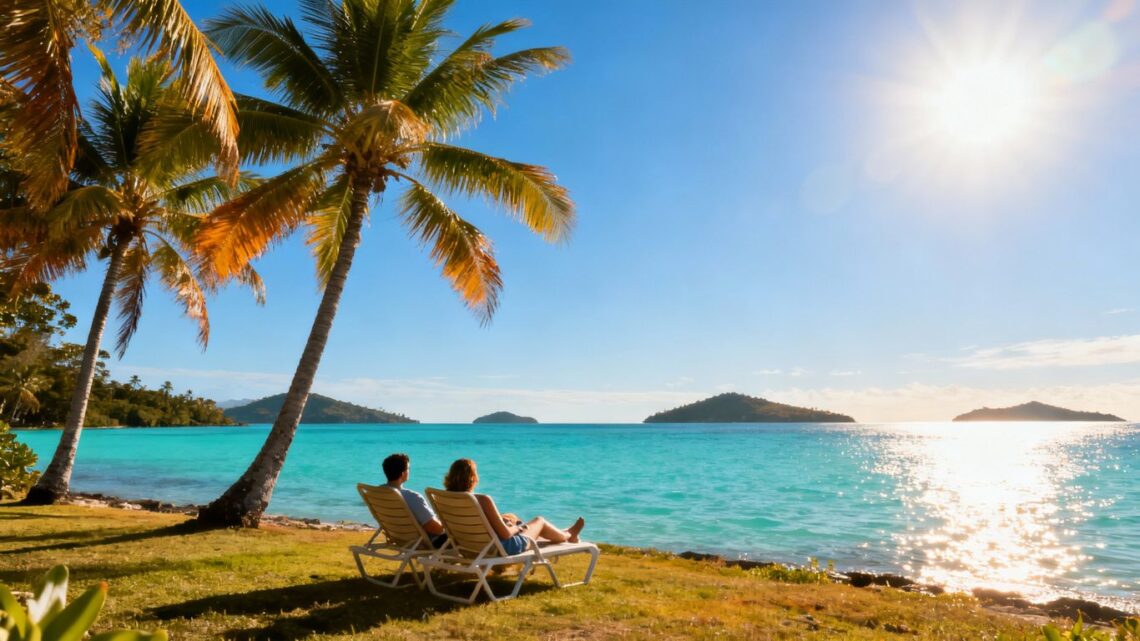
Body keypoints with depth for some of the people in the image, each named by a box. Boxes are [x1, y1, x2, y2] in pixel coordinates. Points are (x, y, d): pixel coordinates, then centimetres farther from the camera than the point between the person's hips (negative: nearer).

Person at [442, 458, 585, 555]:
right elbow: (505, 534, -26)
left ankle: (559, 536, 58)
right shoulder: (483, 500, -32)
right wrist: (517, 528, -3)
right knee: (539, 521, 18)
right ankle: (567, 535, 50)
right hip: (502, 548, -7)